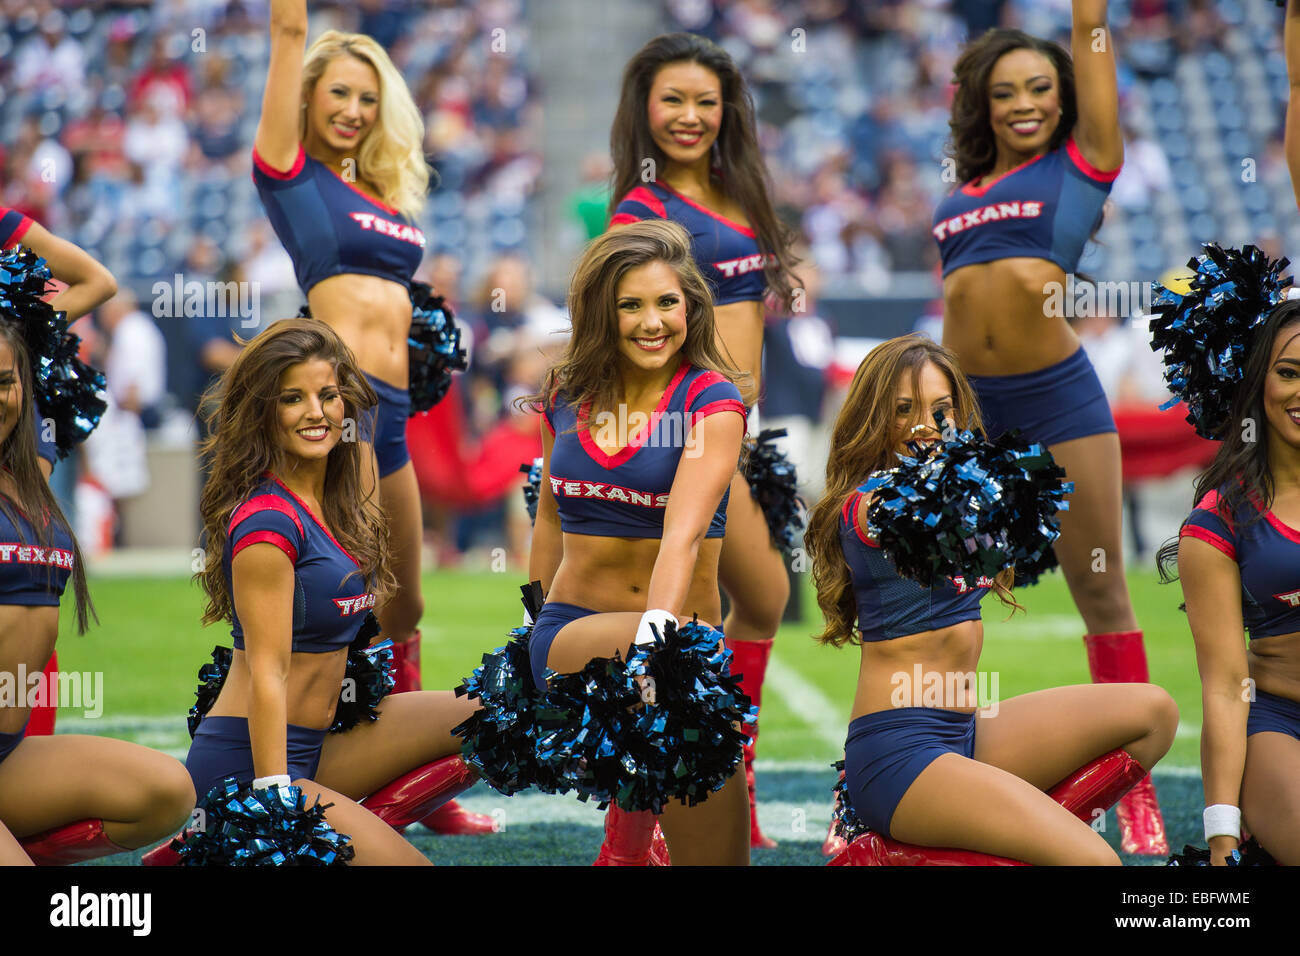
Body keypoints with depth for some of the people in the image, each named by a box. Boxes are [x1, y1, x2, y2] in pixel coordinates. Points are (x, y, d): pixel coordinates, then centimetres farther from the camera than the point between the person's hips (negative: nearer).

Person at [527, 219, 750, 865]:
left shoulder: (710, 401, -5)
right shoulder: (566, 399, 7)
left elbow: (683, 528, -21)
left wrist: (661, 617, -37)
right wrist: (533, 630, 29)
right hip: (568, 637, 0)